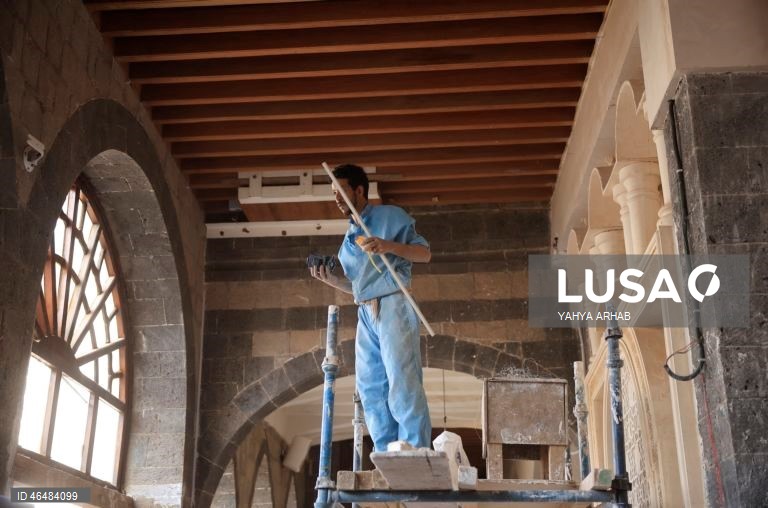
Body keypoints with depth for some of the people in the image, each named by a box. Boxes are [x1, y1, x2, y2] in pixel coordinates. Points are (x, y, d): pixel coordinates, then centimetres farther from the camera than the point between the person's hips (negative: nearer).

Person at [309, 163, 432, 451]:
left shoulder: (390, 216, 2)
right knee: (370, 387, 3)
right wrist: (329, 279, 5)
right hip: (365, 314, 8)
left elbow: (425, 253, -2)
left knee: (403, 382, -13)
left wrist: (390, 246, -18)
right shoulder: (349, 239, 22)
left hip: (393, 307, -7)